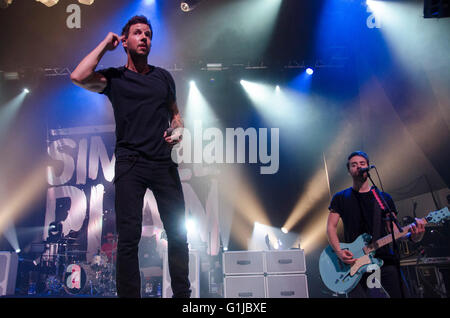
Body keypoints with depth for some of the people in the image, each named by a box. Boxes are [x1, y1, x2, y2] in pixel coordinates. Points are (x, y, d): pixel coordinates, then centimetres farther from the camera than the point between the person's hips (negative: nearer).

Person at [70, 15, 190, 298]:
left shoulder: (163, 76, 16)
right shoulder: (114, 78, 6)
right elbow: (78, 77, -13)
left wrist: (178, 131, 1)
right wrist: (105, 44, -2)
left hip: (164, 163, 3)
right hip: (130, 164, -3)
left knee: (178, 232, 6)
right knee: (128, 237, -6)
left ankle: (182, 292, 20)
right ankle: (129, 294, 6)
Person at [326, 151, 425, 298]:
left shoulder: (384, 197, 15)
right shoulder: (340, 198, 10)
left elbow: (393, 230, 11)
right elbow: (331, 227, 4)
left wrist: (412, 236, -11)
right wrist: (338, 251, -14)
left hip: (385, 259, 2)